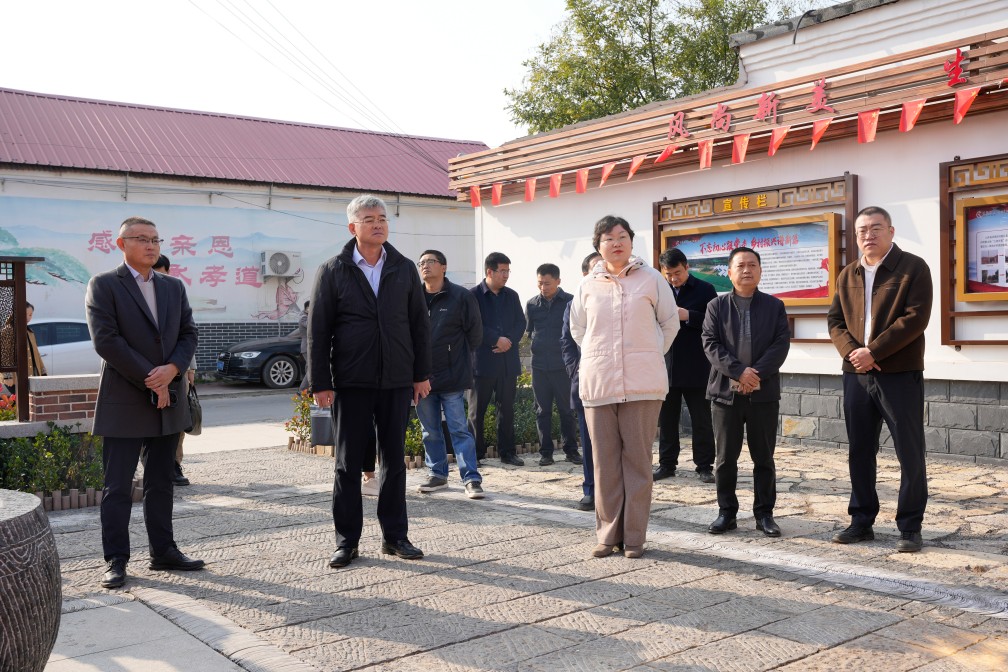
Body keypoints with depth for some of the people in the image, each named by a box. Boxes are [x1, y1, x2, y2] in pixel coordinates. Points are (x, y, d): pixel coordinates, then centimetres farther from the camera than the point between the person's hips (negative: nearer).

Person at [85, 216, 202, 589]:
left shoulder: (174, 287, 13)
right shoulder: (103, 286, -3)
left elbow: (189, 334, 9)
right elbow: (106, 340, -13)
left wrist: (172, 369, -10)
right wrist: (150, 380, -14)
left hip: (168, 399, 5)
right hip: (124, 403, -5)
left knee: (161, 483, 12)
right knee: (118, 487, 0)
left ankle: (163, 551, 21)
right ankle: (116, 560, 8)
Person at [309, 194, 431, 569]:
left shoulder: (404, 269, 7)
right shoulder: (333, 272, 0)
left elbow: (420, 324, 9)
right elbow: (318, 330, -2)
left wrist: (421, 374, 4)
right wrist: (320, 383, -7)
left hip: (397, 382, 2)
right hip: (350, 383, -2)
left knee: (394, 460, 9)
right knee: (348, 463, 5)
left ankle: (395, 536, 19)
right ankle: (347, 541, 15)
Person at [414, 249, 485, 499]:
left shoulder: (462, 297, -4)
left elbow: (474, 334, 3)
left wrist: (457, 356, 6)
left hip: (451, 376, -4)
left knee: (459, 429, -3)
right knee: (430, 431, 12)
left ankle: (471, 478, 1)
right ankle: (437, 474, 24)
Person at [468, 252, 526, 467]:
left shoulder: (512, 296, 13)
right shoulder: (474, 295, -3)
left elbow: (521, 323, 9)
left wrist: (509, 340, -9)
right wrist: (497, 339, -15)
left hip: (508, 361, 5)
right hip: (482, 360, -4)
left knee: (507, 408, 7)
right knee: (477, 410, 2)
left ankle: (507, 452, 14)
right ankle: (476, 453, 11)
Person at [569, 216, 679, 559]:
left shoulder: (651, 279, 2)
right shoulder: (588, 285, 8)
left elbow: (670, 323, 11)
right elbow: (577, 328, 21)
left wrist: (649, 356, 9)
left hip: (642, 384, -2)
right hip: (598, 384, 2)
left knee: (638, 459, 1)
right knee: (605, 461, 5)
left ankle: (634, 536, 9)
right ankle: (608, 533, 16)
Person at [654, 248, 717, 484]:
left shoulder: (705, 290, 0)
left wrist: (689, 316, -17)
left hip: (696, 368, -3)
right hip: (666, 366, 3)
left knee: (701, 420, 3)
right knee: (666, 419, 9)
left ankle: (704, 466, 12)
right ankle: (666, 464, 19)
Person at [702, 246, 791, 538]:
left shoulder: (774, 306, 8)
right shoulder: (716, 306, 6)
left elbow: (781, 344, -2)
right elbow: (710, 344, -4)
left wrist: (757, 373, -15)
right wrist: (739, 371, -16)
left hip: (764, 393, 0)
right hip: (725, 391, 0)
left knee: (764, 458, 6)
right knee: (725, 457, 4)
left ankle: (764, 514, 15)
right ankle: (726, 512, 14)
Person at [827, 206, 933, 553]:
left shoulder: (914, 267, -3)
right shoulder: (848, 275, 13)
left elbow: (916, 318, -13)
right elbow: (835, 320, 9)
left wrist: (873, 351, -18)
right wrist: (852, 351, -11)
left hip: (900, 374, -5)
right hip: (856, 375, 5)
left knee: (909, 453, 0)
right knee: (859, 451, 9)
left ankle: (910, 527, 10)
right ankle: (862, 521, 20)